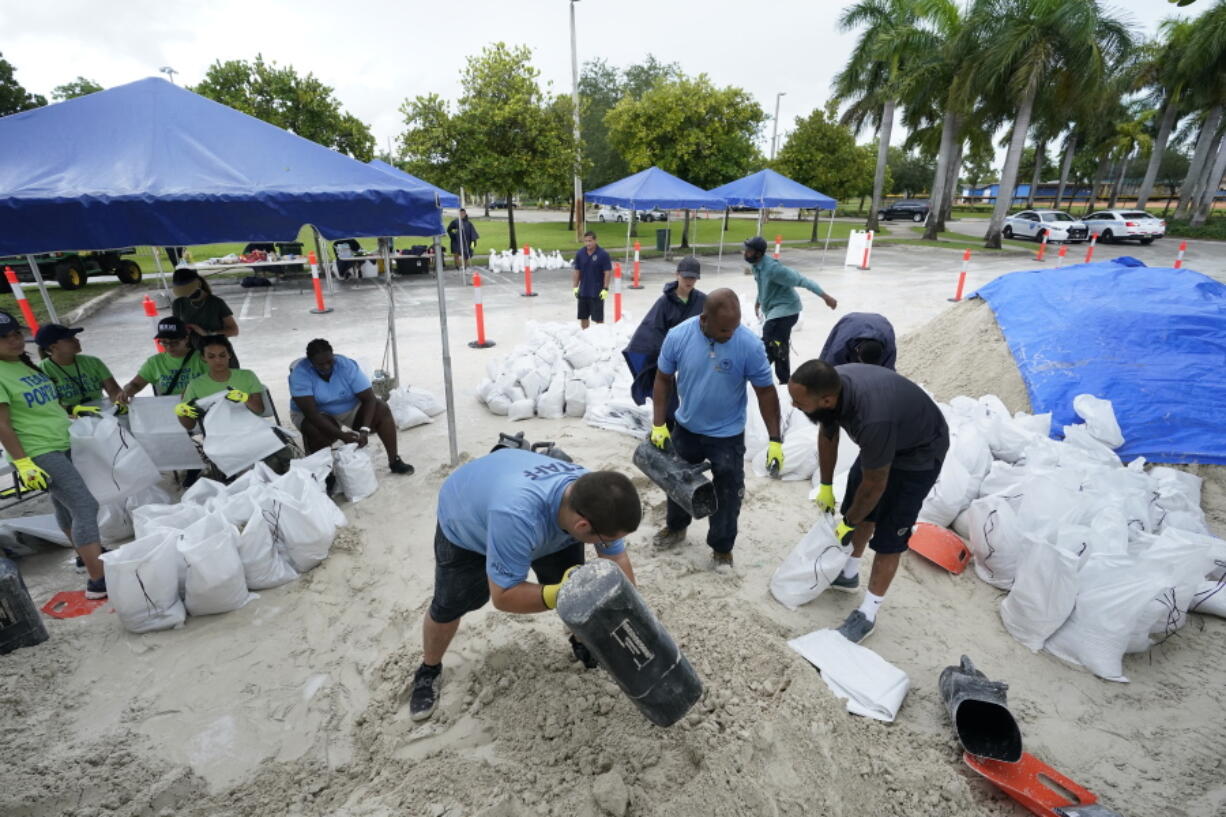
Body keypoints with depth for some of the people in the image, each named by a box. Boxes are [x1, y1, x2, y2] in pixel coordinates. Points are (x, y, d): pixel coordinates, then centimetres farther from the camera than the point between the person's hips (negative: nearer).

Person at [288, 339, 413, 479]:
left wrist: (364, 430, -38)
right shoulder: (300, 373, -26)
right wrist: (340, 434, -42)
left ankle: (394, 460, -18)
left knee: (381, 409, -22)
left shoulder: (347, 365, -22)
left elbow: (369, 398, -25)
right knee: (317, 430, -36)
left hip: (350, 411, 2)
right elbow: (311, 412, -32)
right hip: (319, 416, -2)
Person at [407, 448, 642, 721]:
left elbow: (618, 560, -17)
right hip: (464, 521, -3)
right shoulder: (516, 516, -49)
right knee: (446, 607, 6)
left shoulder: (596, 500, -31)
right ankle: (429, 670, 36)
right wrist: (559, 594, -51)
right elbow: (503, 595, -38)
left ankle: (582, 640, 30)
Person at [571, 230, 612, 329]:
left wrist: (605, 289, -13)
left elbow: (608, 272, -8)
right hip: (583, 292, 4)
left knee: (598, 318, 1)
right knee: (583, 317, 11)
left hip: (597, 292, -4)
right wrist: (575, 287, 2)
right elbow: (576, 272, 8)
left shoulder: (603, 254, -9)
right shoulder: (580, 254, 2)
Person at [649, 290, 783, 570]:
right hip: (685, 428, 3)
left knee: (727, 493, 9)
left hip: (728, 435, -2)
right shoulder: (678, 336, -18)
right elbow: (663, 379, -5)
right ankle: (676, 526, 48)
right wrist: (658, 424, -8)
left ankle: (722, 547, 32)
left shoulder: (749, 345, -23)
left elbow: (766, 391, -13)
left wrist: (775, 439, -13)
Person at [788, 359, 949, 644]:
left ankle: (868, 614, 13)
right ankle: (848, 574, 38)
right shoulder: (829, 386, -23)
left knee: (889, 535, -2)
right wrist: (826, 486, 8)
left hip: (920, 451, -7)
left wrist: (849, 523, -10)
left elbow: (875, 484, -27)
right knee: (857, 508, 17)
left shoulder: (873, 418, -44)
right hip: (884, 438, 7)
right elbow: (827, 435, -2)